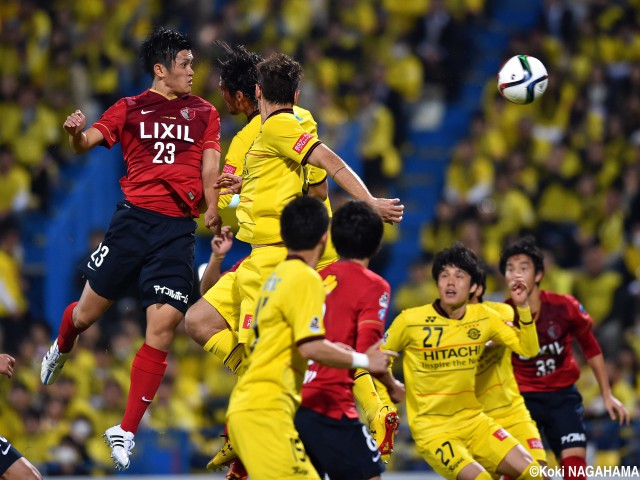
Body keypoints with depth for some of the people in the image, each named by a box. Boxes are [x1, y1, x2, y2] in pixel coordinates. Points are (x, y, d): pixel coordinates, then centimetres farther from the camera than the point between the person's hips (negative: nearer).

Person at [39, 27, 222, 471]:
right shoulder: (130, 109, 8)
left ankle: (127, 431, -1)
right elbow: (85, 142, 0)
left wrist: (212, 209, -10)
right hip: (133, 218, -1)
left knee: (163, 327, -9)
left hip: (178, 230, 1)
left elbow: (209, 165, 8)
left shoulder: (204, 113, 13)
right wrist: (76, 132, -24)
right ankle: (61, 351, 44)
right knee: (87, 313, 5)